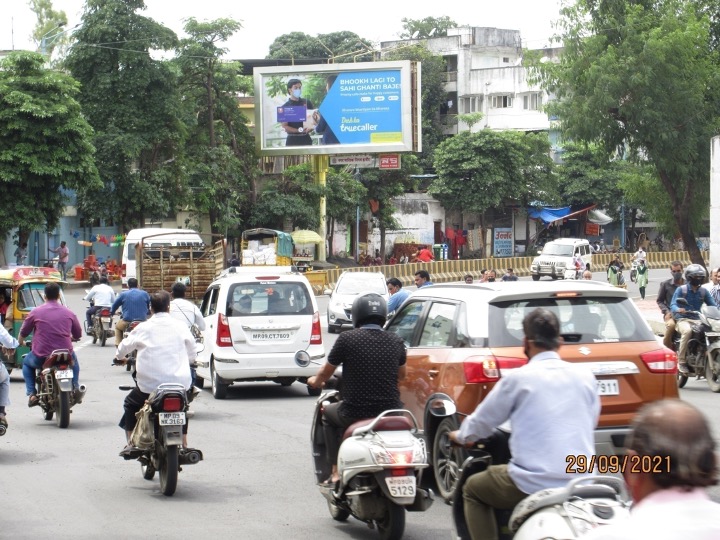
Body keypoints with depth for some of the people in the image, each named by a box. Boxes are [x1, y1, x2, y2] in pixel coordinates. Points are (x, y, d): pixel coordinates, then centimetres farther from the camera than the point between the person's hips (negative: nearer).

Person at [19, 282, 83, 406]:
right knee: (74, 361, 37)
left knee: (26, 363, 31)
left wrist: (20, 342, 30)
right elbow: (78, 335, 15)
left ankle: (31, 394, 14)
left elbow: (23, 333, 7)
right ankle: (75, 388, 19)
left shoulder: (36, 312, -2)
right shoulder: (69, 313, 4)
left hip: (41, 356, -2)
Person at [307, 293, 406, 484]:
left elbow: (326, 372, 4)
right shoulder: (396, 341, 0)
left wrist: (315, 381, 27)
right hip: (390, 410, 3)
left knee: (328, 413, 29)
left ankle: (336, 472, 21)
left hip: (355, 413, -3)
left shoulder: (347, 339, -9)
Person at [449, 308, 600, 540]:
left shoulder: (517, 378, -5)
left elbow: (482, 421, 8)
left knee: (473, 489, 22)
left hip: (533, 486, -4)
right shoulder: (585, 376, 5)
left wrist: (460, 435, 31)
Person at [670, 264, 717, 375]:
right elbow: (673, 305, -9)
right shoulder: (681, 290, 1)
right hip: (683, 319, -4)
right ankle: (681, 362, -31)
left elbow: (713, 305, 7)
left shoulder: (703, 291, 14)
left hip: (697, 320, 4)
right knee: (687, 331, -38)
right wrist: (678, 309, -33)